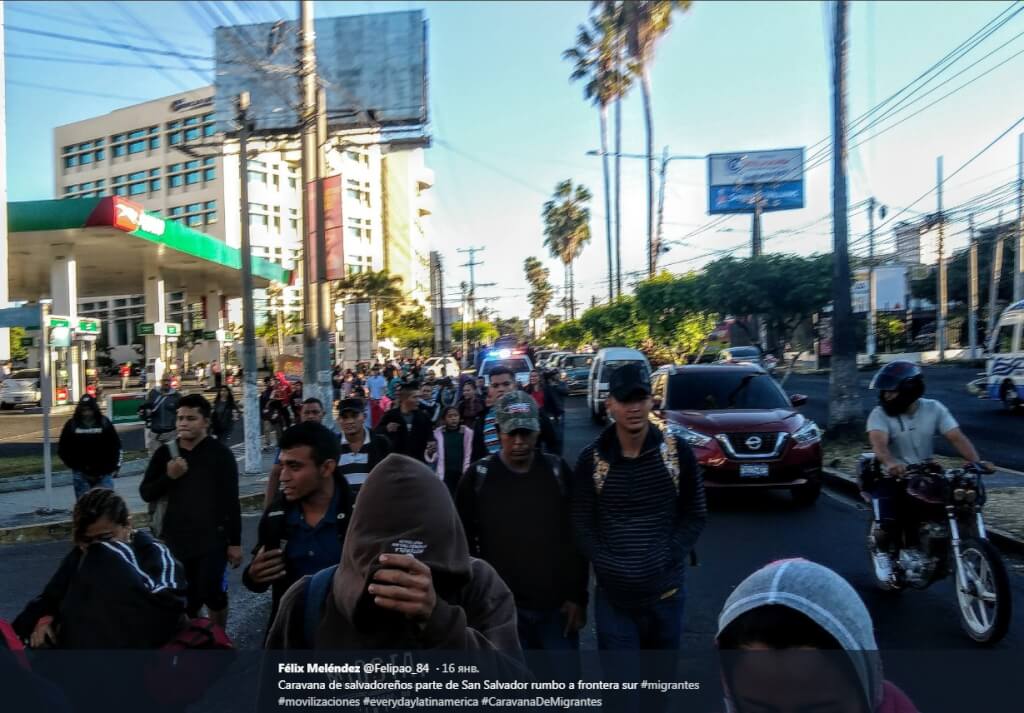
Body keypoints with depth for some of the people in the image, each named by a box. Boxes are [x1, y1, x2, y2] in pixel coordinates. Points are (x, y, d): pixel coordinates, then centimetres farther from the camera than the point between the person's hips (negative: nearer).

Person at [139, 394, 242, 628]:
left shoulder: (220, 453, -8)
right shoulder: (165, 453, 4)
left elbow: (231, 501, -7)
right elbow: (146, 493, 5)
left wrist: (235, 542, -8)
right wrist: (168, 476, -15)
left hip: (212, 540, -3)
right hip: (175, 541, 3)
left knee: (213, 595, 2)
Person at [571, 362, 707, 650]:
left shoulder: (677, 451, -4)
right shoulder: (591, 459, -6)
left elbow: (695, 515, 2)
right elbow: (582, 525, -2)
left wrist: (668, 559, -10)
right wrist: (607, 567, -13)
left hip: (666, 591, 2)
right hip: (613, 595, -1)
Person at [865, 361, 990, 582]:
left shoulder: (933, 409, -1)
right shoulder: (879, 414, -12)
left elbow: (957, 437, -10)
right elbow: (878, 443, -30)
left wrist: (976, 462, -28)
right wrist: (890, 463, -51)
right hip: (891, 477, -3)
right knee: (888, 525, -20)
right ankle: (882, 552, 14)